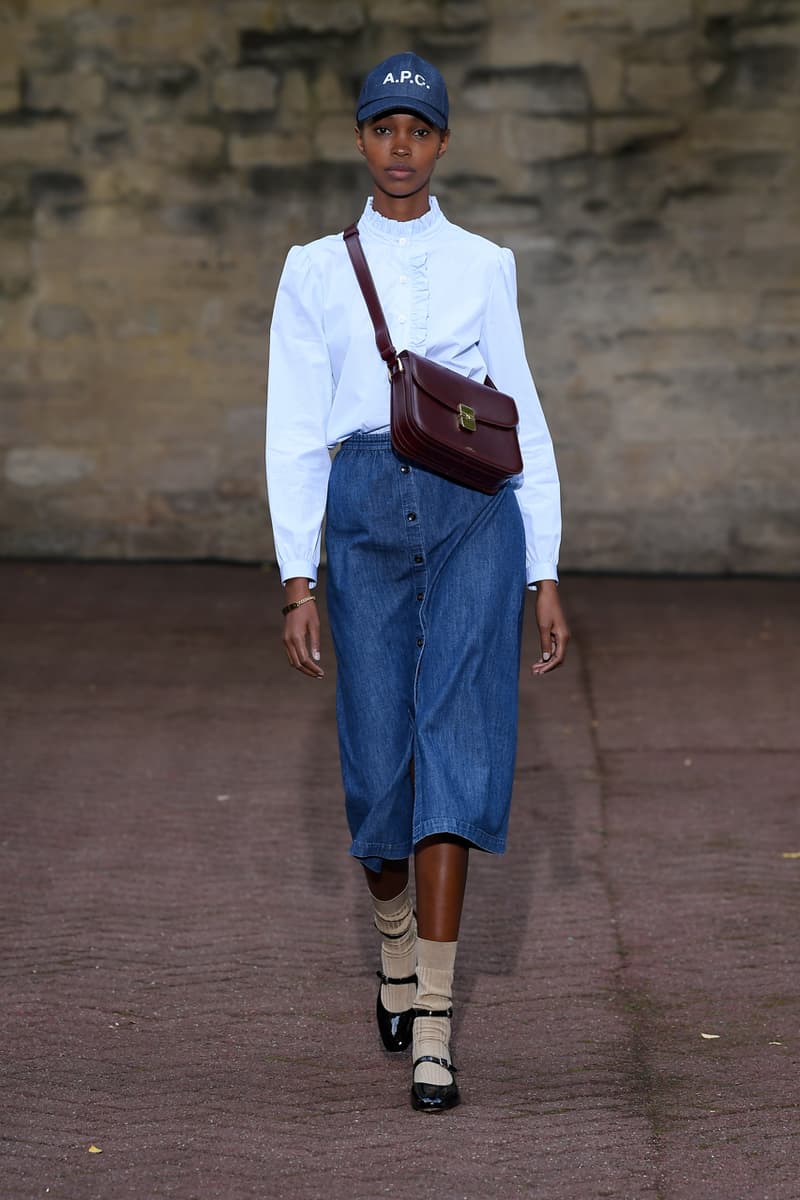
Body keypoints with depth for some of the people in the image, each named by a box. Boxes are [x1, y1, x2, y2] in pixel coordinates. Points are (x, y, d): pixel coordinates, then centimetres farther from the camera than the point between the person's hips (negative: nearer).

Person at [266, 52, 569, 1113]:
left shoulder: (484, 266, 11)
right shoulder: (315, 272, 10)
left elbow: (525, 422, 12)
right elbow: (294, 429, 4)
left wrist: (546, 576, 7)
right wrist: (298, 580, -5)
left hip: (476, 513, 0)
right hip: (367, 517, 1)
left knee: (454, 741, -13)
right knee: (379, 768, 1)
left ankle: (431, 1026, -12)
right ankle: (395, 933, 35)